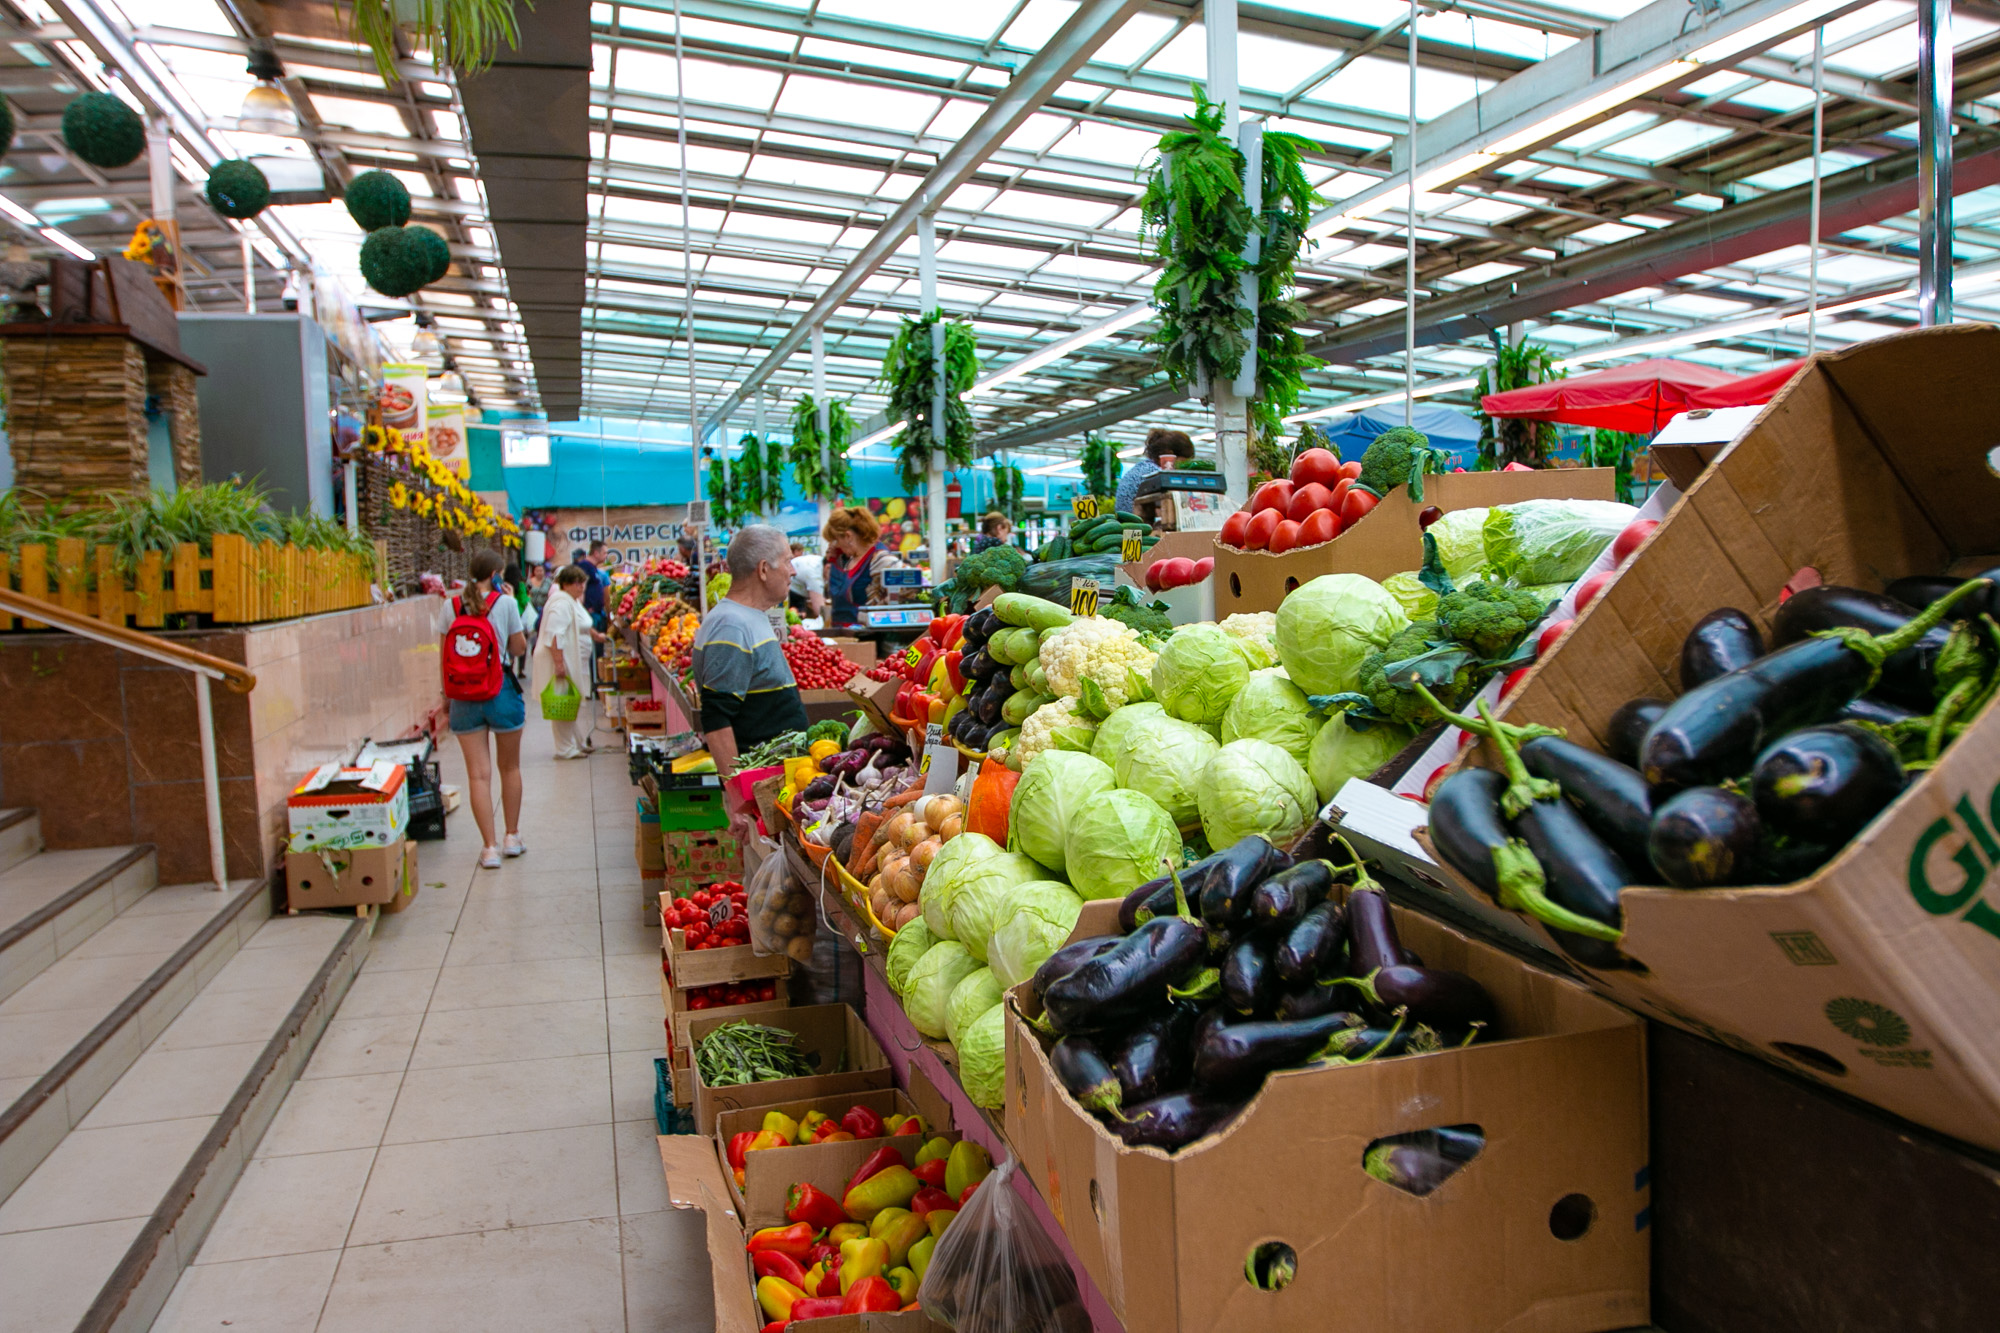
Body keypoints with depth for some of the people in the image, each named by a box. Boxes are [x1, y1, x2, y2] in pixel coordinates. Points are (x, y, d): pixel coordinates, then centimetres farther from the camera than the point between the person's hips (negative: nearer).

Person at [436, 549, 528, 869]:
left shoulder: (449, 606, 1)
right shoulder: (505, 603, -7)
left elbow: (444, 650, 5)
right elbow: (519, 647, 0)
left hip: (463, 695, 2)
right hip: (501, 690, -2)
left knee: (478, 773, 3)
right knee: (510, 767, 15)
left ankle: (490, 848, 3)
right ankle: (512, 838, 25)